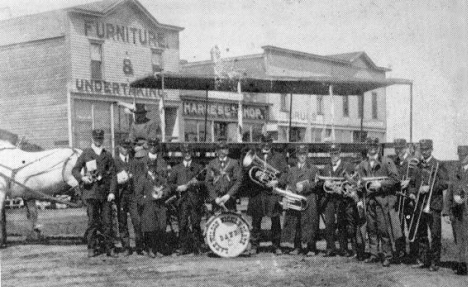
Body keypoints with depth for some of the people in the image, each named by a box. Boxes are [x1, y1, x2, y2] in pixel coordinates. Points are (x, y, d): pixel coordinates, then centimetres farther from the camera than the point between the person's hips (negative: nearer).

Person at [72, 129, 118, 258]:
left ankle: (109, 249, 4)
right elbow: (75, 170, 7)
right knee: (92, 221, -3)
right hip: (91, 191, -2)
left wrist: (112, 192, -2)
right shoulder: (85, 154, 9)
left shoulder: (107, 155, 13)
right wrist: (82, 177, -15)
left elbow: (112, 174, 9)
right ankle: (91, 248, 6)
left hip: (105, 192, 2)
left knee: (107, 221, -1)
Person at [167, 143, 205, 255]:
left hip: (195, 197, 0)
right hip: (182, 198, 0)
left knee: (195, 223, -5)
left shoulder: (198, 167, 17)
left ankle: (197, 247, 1)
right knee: (183, 224, -6)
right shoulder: (176, 168, 17)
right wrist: (178, 187, -3)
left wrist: (198, 182, -7)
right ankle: (184, 248, -1)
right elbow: (170, 183, 14)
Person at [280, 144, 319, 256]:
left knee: (308, 223, -8)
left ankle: (310, 248, -5)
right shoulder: (291, 170, 22)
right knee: (294, 224, -2)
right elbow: (288, 184, 18)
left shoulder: (313, 169, 11)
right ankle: (297, 247, 4)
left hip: (308, 200, -3)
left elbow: (316, 183, -1)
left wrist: (304, 186, -14)